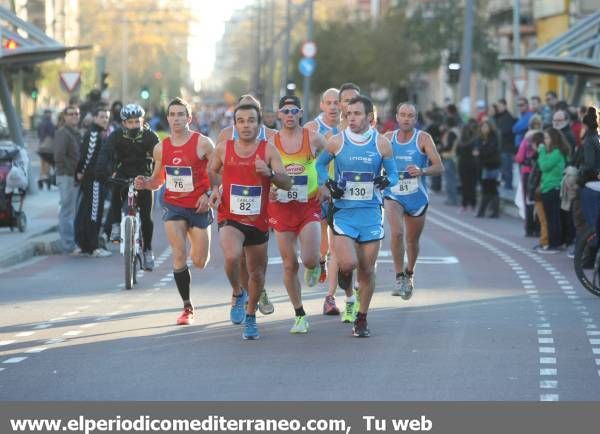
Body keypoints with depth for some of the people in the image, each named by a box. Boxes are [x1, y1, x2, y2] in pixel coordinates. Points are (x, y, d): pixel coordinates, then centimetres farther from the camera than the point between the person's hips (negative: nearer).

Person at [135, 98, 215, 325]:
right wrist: (145, 183, -7)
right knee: (179, 256, -10)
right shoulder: (161, 148, 4)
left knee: (200, 261, 0)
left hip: (198, 206, -2)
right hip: (173, 206, 2)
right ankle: (187, 308, -1)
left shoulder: (202, 143, -7)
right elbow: (158, 180, 15)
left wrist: (209, 194, -16)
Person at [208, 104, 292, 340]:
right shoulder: (223, 148, -1)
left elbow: (287, 183, -11)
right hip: (230, 219, -1)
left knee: (257, 272, 13)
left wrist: (269, 173, -30)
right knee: (232, 256, -30)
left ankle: (250, 317, 38)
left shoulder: (268, 149, -5)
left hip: (258, 222, 1)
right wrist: (215, 189, 0)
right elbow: (211, 172, 19)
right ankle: (238, 294, 1)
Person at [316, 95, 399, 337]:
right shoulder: (336, 142, -2)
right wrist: (327, 184, -4)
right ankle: (343, 271, 20)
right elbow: (320, 164, 15)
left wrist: (386, 181, -15)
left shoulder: (381, 144, 0)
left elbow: (393, 174, 9)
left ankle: (362, 320, 21)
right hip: (343, 211, -1)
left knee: (367, 270, 5)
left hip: (371, 213, 1)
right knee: (348, 263, -19)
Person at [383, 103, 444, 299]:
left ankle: (409, 274, 40)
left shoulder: (423, 138, -5)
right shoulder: (388, 138, 3)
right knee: (397, 232, -23)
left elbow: (439, 167, -11)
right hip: (393, 194, 0)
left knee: (412, 240, 14)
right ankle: (399, 278, -16)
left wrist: (422, 171, -29)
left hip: (417, 196, 0)